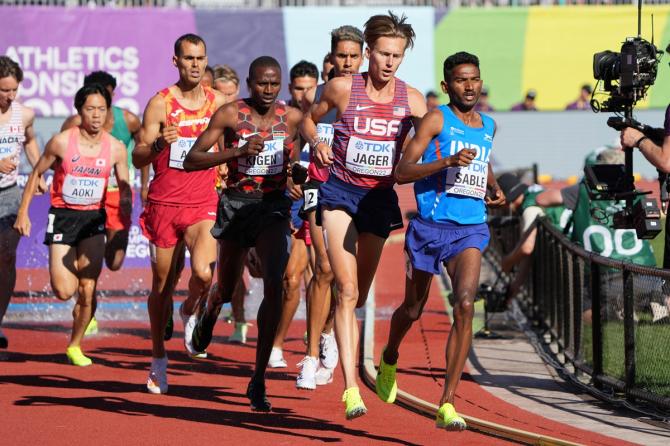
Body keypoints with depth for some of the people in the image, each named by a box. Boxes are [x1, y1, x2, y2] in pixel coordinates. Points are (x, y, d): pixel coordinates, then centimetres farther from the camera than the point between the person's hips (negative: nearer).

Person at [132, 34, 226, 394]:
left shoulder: (219, 103, 5)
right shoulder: (160, 104, -2)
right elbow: (138, 159, -3)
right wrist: (159, 144, -22)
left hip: (203, 205, 1)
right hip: (164, 203, -1)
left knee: (204, 273, -24)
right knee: (162, 285, 9)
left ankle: (190, 312, 10)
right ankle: (158, 358, 25)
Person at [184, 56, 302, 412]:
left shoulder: (292, 118, -1)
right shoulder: (230, 114, -9)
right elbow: (191, 160, -13)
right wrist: (238, 152, -24)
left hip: (273, 207, 0)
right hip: (235, 205, 0)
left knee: (274, 286, -20)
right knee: (226, 291, 15)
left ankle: (258, 380, -15)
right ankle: (208, 312, 57)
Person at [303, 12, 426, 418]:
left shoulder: (412, 100, -1)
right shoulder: (343, 89, -5)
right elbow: (309, 120, 12)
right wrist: (317, 143, -8)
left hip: (380, 199, 3)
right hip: (341, 193, -3)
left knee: (359, 295, 14)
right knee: (347, 290, -16)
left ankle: (348, 362, 40)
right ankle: (351, 388, -23)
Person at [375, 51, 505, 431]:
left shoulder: (488, 126, 12)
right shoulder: (437, 119, -6)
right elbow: (402, 172, -13)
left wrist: (493, 187, 16)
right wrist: (447, 161, -24)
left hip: (470, 229, 3)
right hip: (430, 228, -3)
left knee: (465, 306, -19)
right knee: (414, 309, 14)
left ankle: (448, 403, -19)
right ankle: (389, 359, 50)